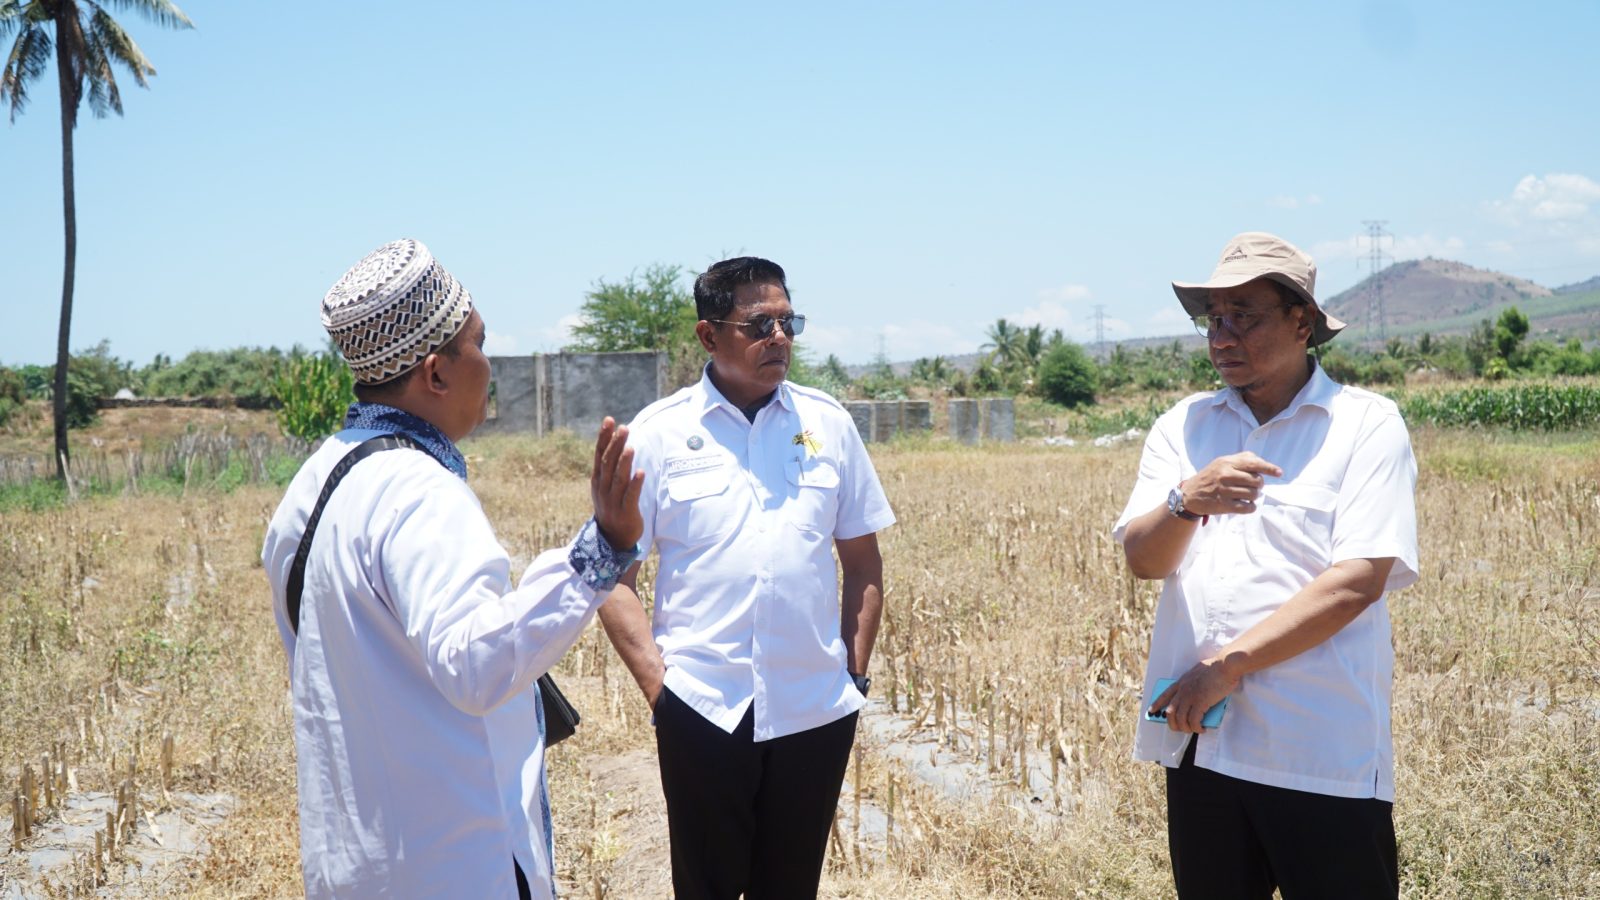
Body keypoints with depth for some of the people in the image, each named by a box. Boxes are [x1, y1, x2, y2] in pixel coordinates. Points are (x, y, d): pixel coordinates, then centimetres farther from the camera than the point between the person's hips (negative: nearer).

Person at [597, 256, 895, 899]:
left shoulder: (827, 423, 4)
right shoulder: (659, 432, -3)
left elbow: (863, 563, 11)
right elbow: (614, 574, -2)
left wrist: (856, 670, 6)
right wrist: (655, 679, -8)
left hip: (817, 710, 2)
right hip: (703, 709, -2)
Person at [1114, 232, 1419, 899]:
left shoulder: (1366, 426, -2)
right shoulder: (1183, 426, 11)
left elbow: (1358, 581, -12)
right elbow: (1142, 560, 0)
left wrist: (1228, 665, -14)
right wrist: (1187, 500, -21)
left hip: (1324, 752, -4)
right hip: (1197, 738, 4)